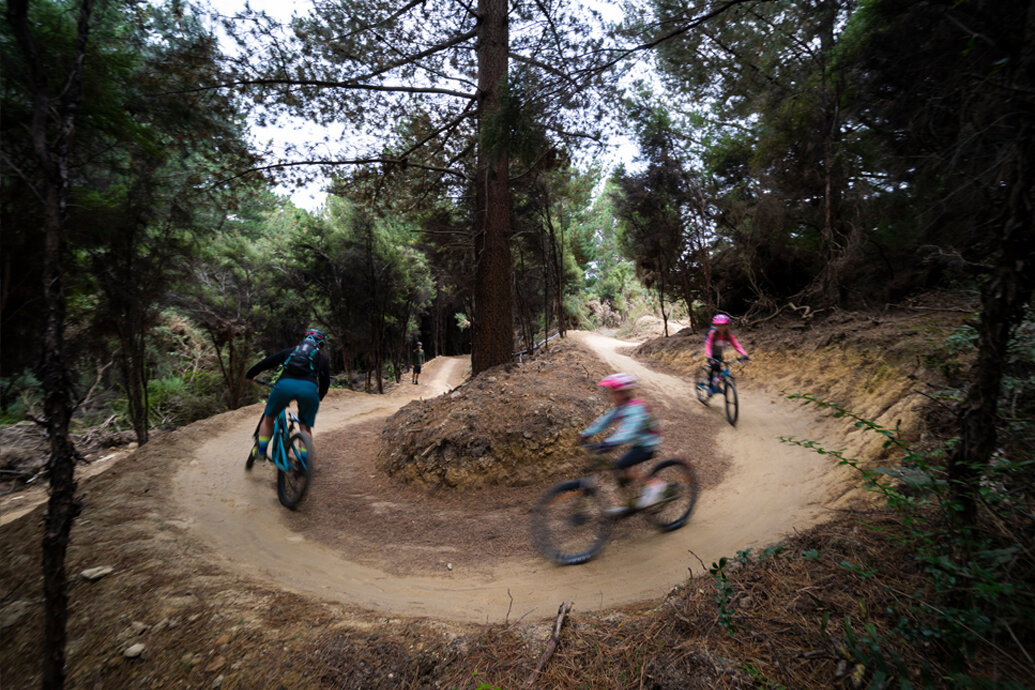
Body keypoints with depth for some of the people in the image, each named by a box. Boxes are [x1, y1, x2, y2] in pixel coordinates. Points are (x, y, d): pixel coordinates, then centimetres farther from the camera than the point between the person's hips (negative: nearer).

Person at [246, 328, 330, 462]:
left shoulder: (290, 351, 30)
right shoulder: (322, 358, 28)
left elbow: (266, 363, 30)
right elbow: (325, 383, 29)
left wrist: (249, 375, 46)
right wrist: (317, 399, 45)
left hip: (285, 385, 1)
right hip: (309, 388, -1)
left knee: (268, 419, 25)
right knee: (305, 427, 14)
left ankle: (261, 452, 29)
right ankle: (304, 462, 5)